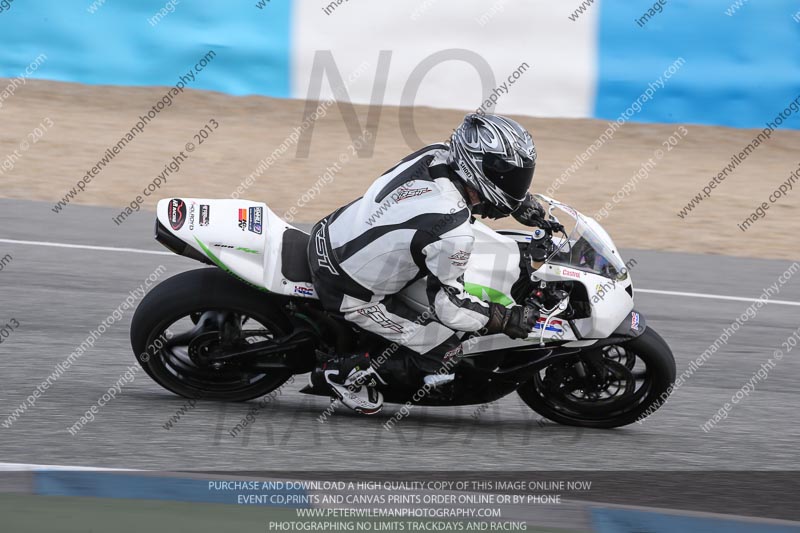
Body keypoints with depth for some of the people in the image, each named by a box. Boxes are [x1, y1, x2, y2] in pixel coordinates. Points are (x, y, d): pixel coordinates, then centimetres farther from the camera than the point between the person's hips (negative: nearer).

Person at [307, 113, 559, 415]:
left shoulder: (435, 155, -9)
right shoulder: (454, 232, -30)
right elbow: (448, 304, -19)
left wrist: (525, 204, 16)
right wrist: (507, 320, -7)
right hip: (348, 292, -8)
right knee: (445, 356, -3)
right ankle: (348, 370, 6)